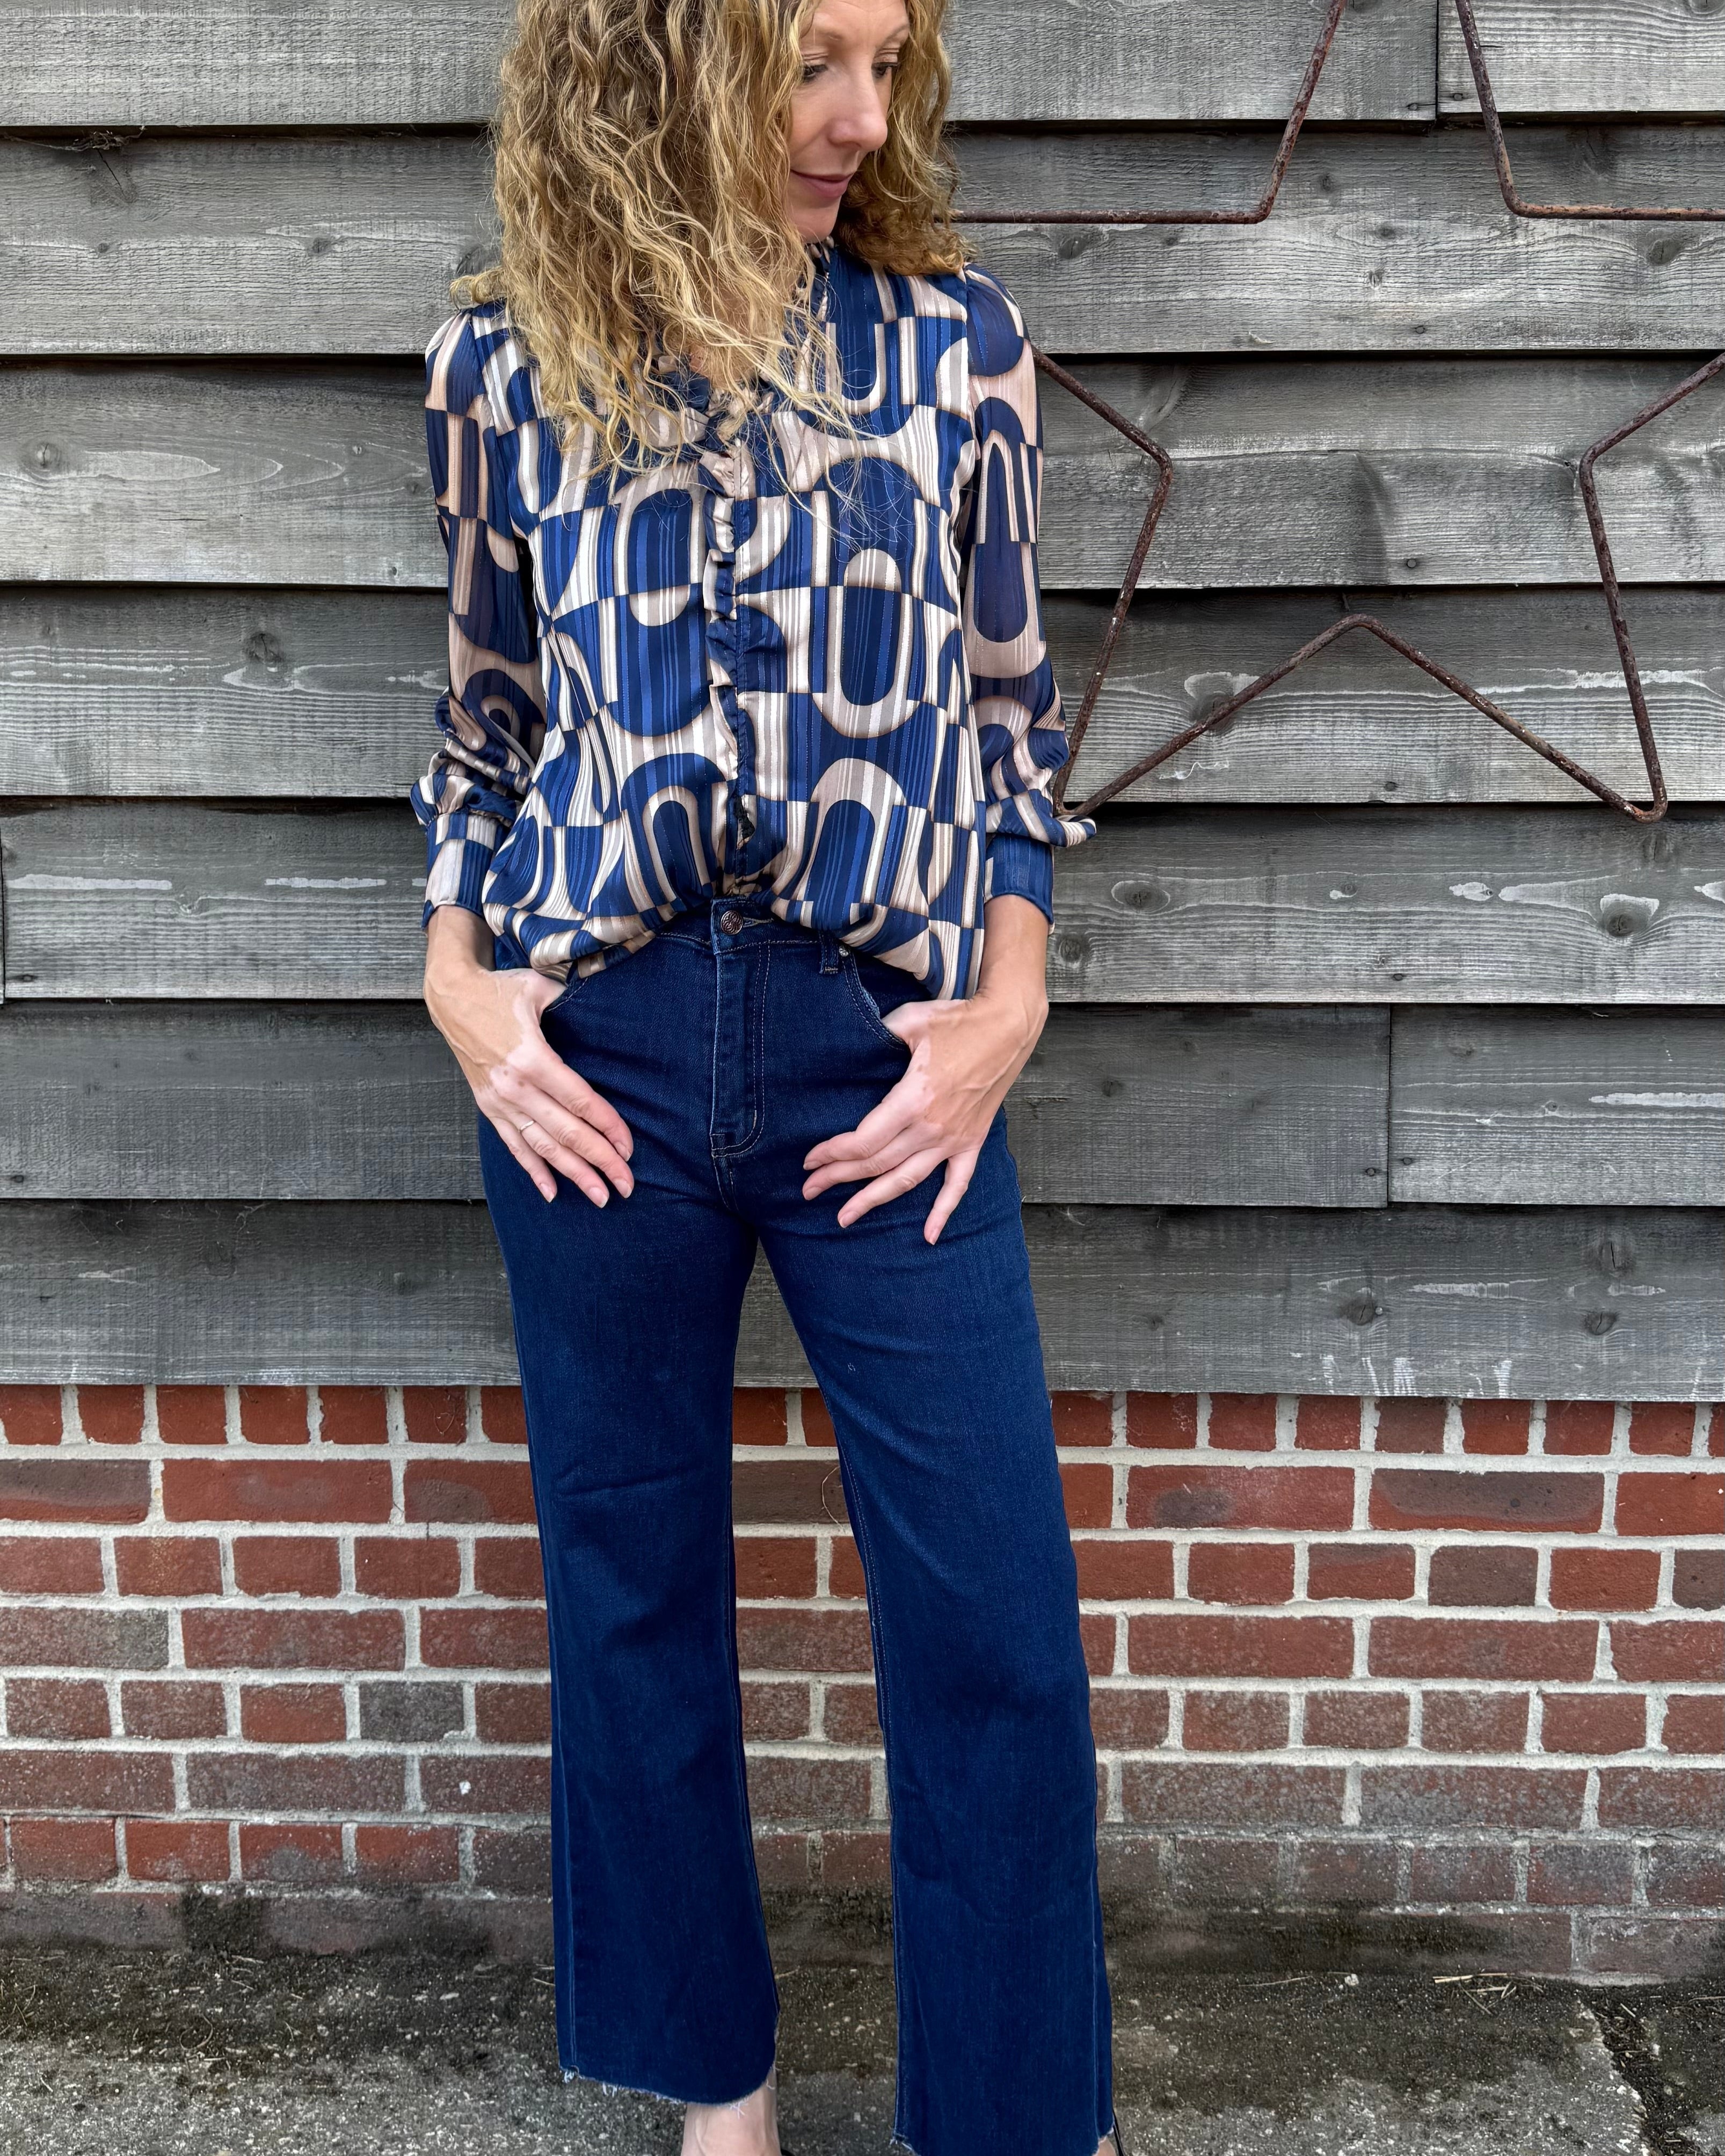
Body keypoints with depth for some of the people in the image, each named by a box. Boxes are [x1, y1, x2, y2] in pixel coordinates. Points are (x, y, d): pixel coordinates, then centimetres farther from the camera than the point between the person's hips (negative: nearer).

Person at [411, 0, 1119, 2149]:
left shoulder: (951, 342, 2)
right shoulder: (503, 358, 4)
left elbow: (1013, 708, 7)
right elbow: (487, 710, 12)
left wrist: (1009, 1008, -3)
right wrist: (458, 978, 0)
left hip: (879, 1051, -1)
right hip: (593, 1056, 1)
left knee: (994, 1616, 2)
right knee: (630, 1583, 13)